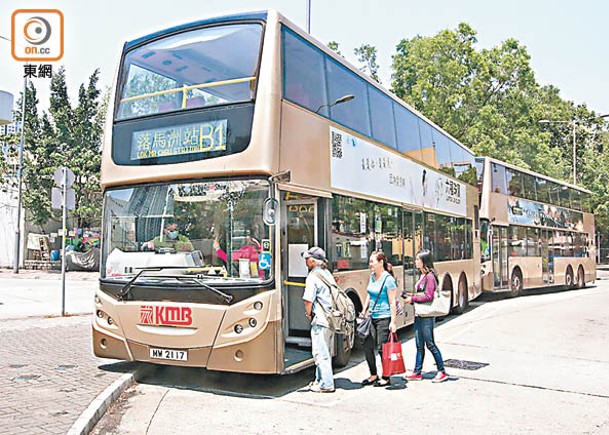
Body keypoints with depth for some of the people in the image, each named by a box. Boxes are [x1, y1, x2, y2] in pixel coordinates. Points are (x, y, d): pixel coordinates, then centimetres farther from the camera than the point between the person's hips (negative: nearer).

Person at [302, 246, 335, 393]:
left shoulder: (313, 276, -13)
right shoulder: (328, 274, 13)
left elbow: (309, 300, -17)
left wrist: (309, 315, 0)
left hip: (320, 320, -9)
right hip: (332, 318, 9)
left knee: (320, 353, 0)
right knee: (326, 352, 17)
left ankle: (326, 384, 4)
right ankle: (320, 379, 28)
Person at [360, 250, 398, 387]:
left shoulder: (388, 279, -14)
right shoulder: (372, 276, 8)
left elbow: (392, 302, -14)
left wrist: (393, 322, -16)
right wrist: (364, 311, 18)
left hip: (384, 318, -7)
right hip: (372, 317, 7)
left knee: (382, 349, 1)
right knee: (367, 347, 7)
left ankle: (386, 378, 16)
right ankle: (373, 375, 23)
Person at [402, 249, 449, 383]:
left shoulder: (430, 276, -15)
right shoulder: (422, 276, 13)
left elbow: (429, 297, -20)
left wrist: (412, 299, -14)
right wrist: (411, 297, 6)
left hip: (426, 316, -9)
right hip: (419, 315, 9)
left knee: (430, 344, -1)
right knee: (419, 345, 11)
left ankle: (442, 372, 11)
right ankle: (417, 373, 17)